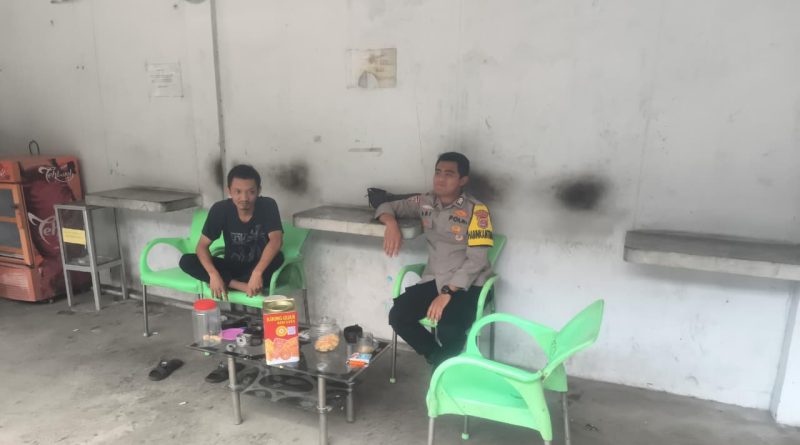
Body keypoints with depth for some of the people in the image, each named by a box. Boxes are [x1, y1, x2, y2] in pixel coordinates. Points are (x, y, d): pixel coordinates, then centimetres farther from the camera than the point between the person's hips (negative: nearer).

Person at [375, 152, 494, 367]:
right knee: (398, 316, -17)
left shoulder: (476, 210, -11)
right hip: (434, 280, 5)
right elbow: (387, 206, 14)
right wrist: (391, 223, -11)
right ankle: (439, 361, 7)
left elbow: (477, 260, -16)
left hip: (467, 284, -5)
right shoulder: (425, 202, 5)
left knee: (448, 328, -31)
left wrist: (447, 293, -24)